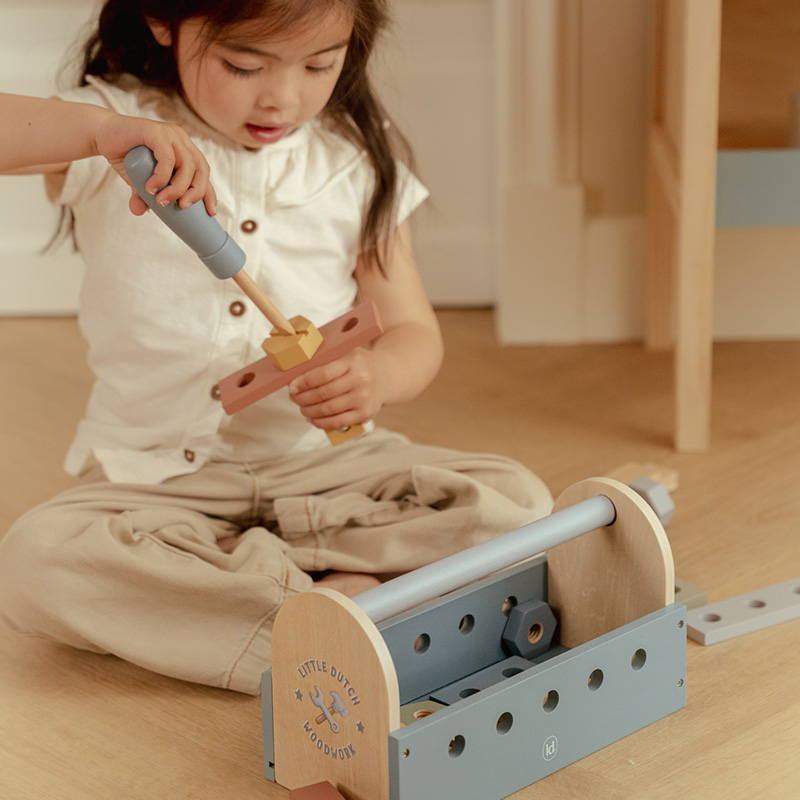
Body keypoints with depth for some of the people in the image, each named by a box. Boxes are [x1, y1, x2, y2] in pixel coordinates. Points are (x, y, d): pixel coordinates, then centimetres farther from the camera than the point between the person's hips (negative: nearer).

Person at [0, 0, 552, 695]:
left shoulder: (358, 160, 1)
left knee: (515, 502, -19)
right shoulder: (118, 127, -6)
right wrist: (96, 129, -39)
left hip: (325, 460, 2)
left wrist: (379, 375, -21)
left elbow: (414, 332, 3)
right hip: (159, 476, -1)